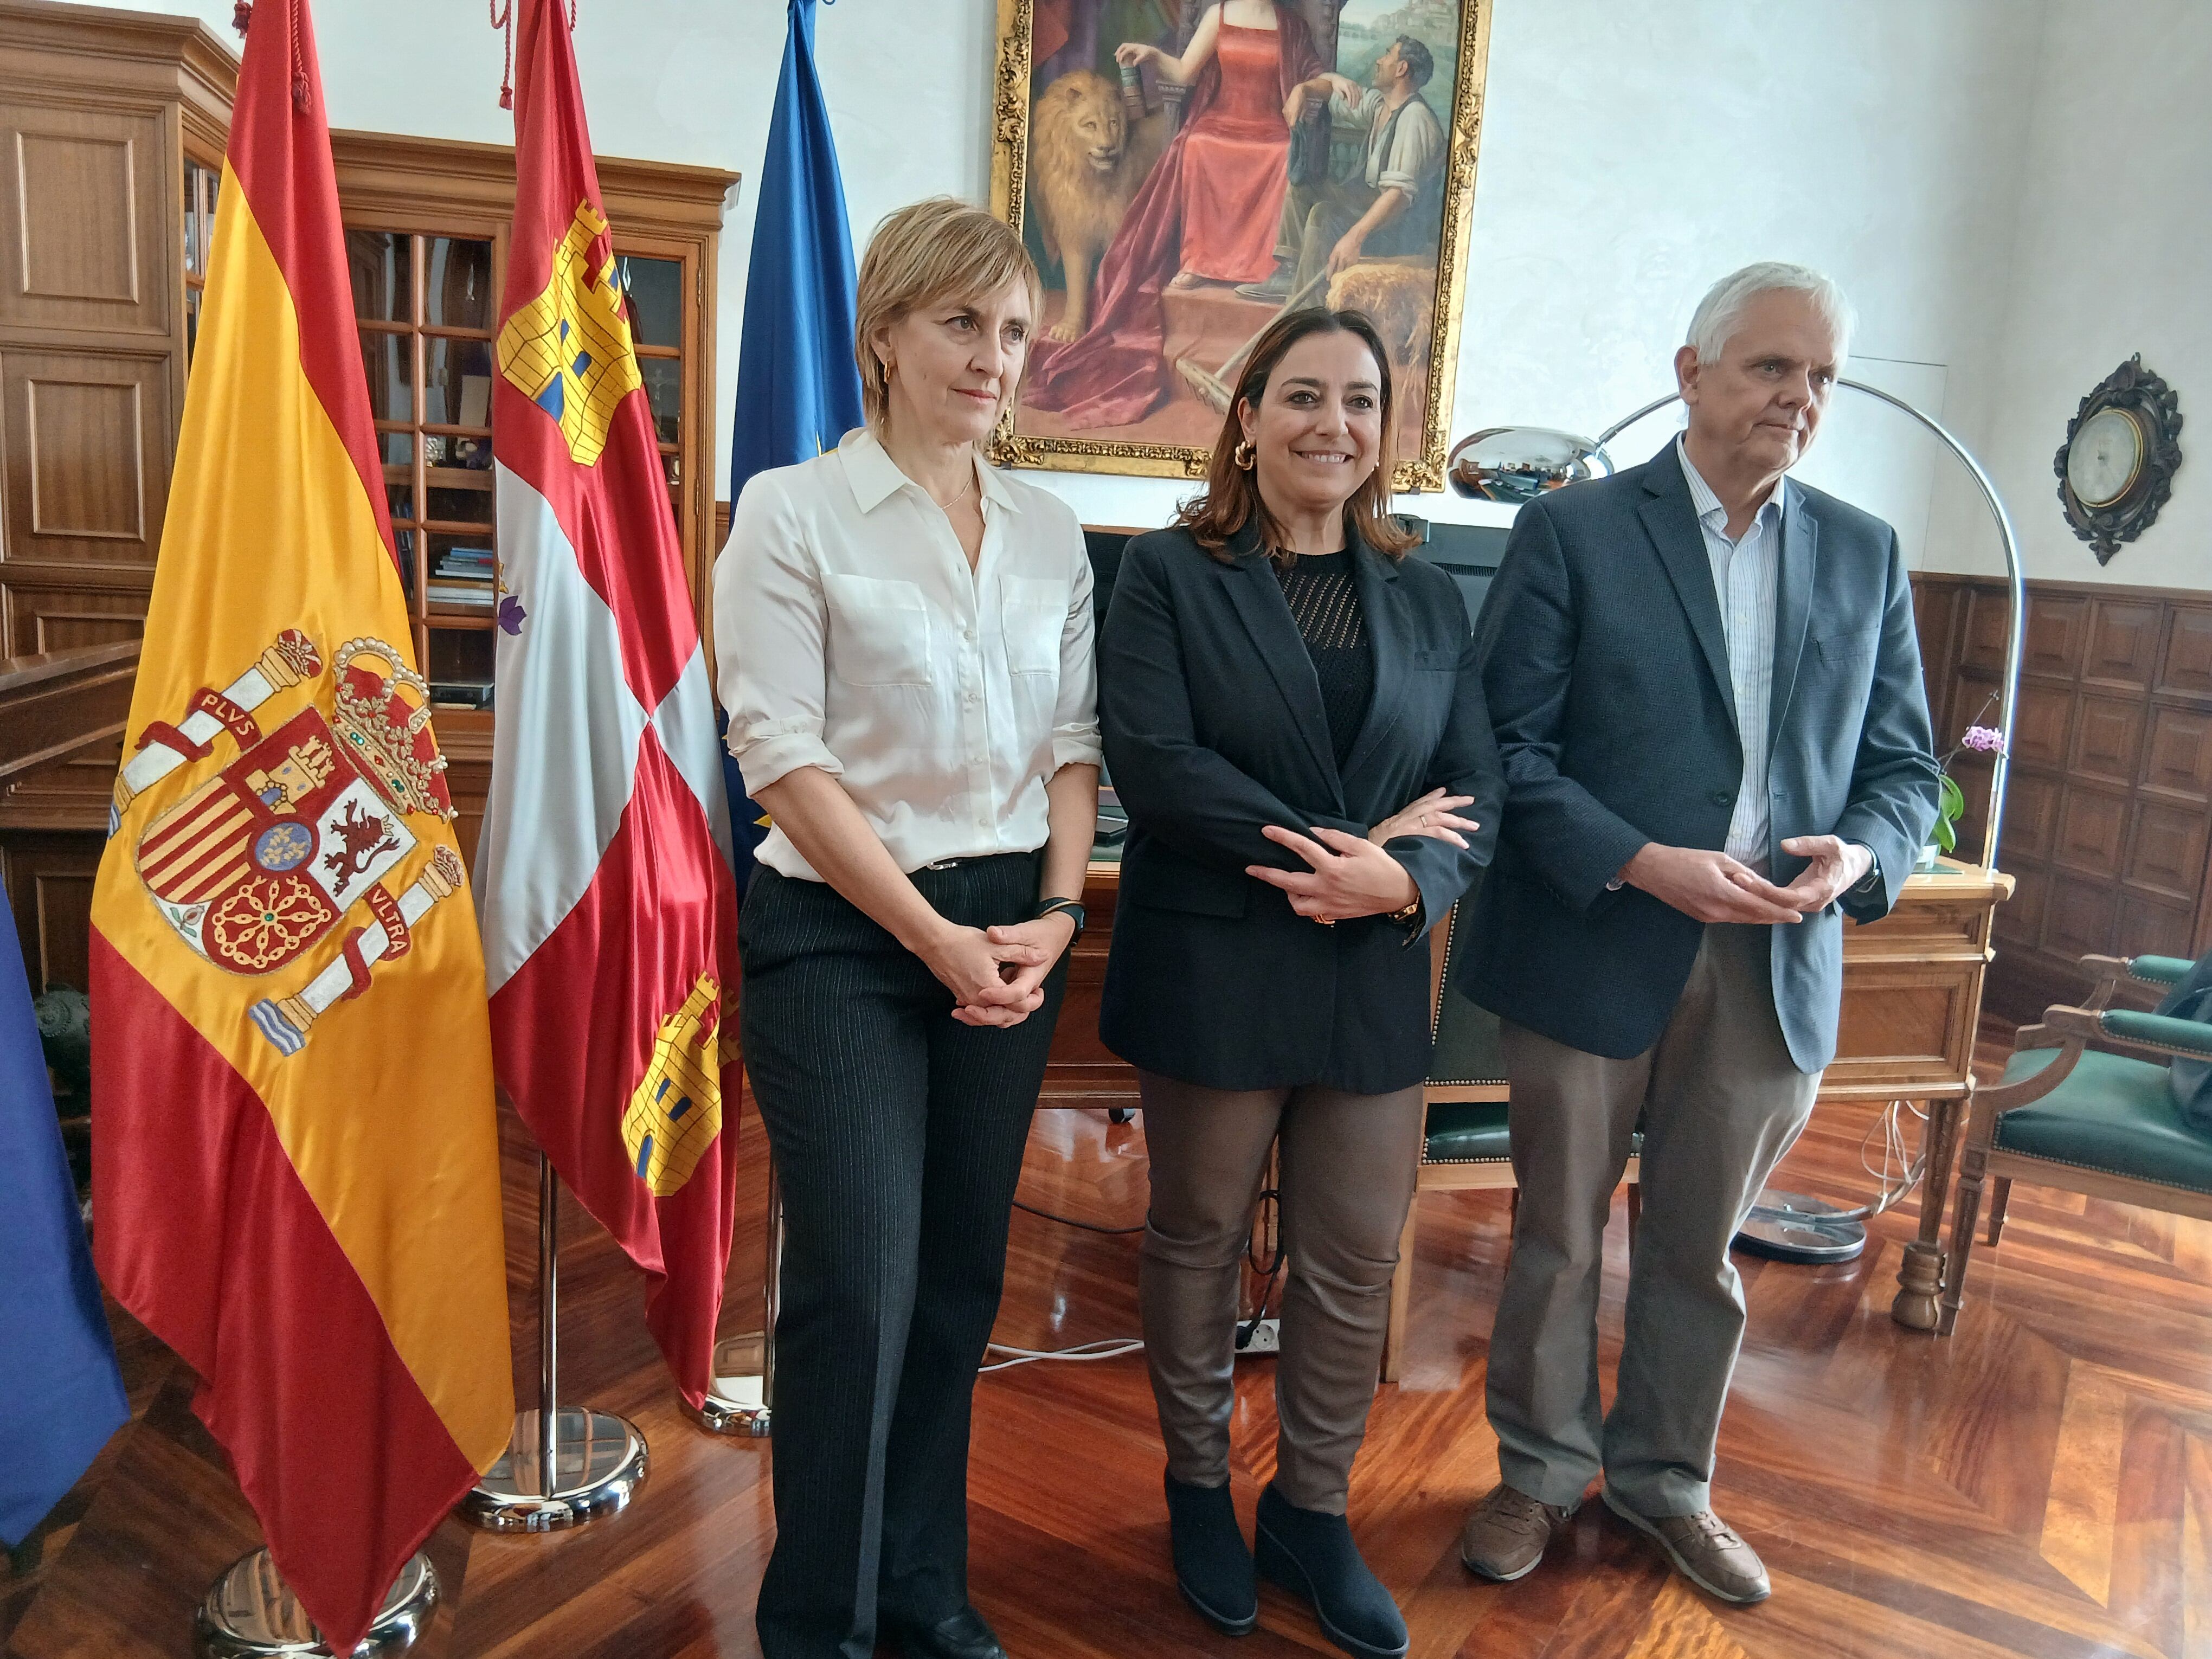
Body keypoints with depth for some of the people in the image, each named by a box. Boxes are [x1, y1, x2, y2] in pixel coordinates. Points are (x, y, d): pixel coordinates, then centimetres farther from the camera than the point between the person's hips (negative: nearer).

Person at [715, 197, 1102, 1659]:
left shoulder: (1050, 530, 10)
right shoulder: (794, 511, -4)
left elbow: (1073, 739, 11)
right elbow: (781, 752, -10)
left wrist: (1056, 911, -4)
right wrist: (934, 935, -13)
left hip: (1011, 936, 5)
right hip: (844, 934, -4)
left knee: (962, 1276, 13)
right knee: (858, 1290, -3)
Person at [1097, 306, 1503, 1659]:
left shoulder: (1429, 600, 9)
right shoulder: (1169, 573, -3)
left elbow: (1477, 788, 4)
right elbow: (1155, 764, -15)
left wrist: (1403, 882, -18)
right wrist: (1350, 842, -17)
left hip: (1374, 980, 4)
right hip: (1212, 974, -3)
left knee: (1357, 1261, 11)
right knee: (1201, 1240, 13)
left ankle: (1313, 1511, 34)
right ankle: (1199, 1487, 37)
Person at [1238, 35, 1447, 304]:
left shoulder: (1414, 119, -23)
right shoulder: (1379, 104, 7)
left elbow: (1400, 193, -35)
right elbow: (1332, 87, 24)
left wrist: (1355, 236, -46)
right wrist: (1301, 90, 1)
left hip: (1405, 227, -10)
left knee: (1323, 215, -31)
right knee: (1300, 188, 11)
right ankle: (1289, 274, 4)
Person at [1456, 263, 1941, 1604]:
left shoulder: (1866, 555, 8)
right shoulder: (1572, 532, -5)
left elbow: (1903, 764, 11)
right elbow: (1508, 749, -10)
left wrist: (1861, 854, -11)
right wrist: (1647, 866, -21)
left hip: (1776, 964, 4)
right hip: (1594, 949, -3)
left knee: (1701, 1245, 18)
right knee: (1559, 1238, 13)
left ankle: (1664, 1479, 39)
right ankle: (1543, 1472, 35)